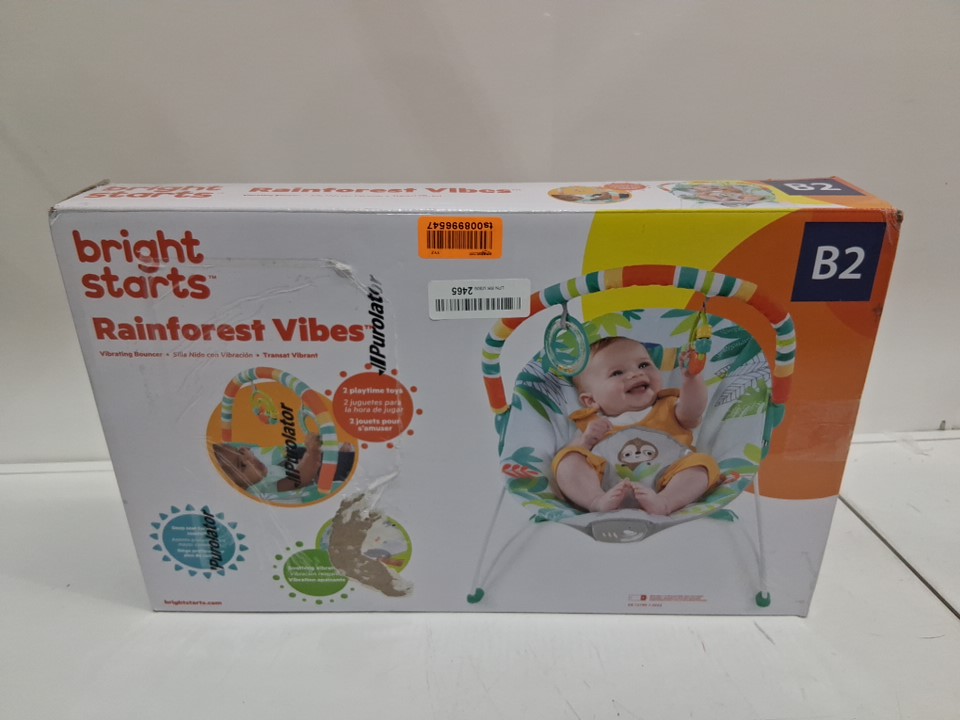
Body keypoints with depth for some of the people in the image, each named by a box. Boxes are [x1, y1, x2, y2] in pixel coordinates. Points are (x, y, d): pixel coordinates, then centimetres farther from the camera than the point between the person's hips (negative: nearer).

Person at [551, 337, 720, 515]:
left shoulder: (668, 409, 29)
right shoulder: (591, 423, 27)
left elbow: (693, 410, 6)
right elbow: (570, 454, 21)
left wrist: (692, 377, -10)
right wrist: (586, 439, 2)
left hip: (663, 487, 0)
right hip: (602, 487, 0)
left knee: (702, 463, -19)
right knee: (567, 459, -14)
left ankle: (663, 503, -41)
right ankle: (599, 502, -36)